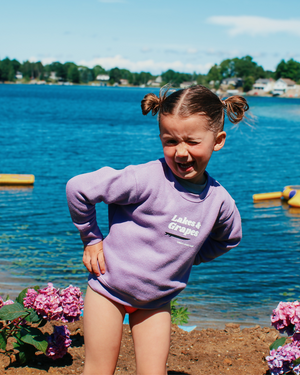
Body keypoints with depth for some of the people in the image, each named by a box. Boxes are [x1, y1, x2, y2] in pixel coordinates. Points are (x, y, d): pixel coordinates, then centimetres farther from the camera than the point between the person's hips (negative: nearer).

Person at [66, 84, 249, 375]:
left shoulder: (219, 202, -10)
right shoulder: (146, 179, -26)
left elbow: (228, 239, 14)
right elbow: (78, 188, -21)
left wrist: (185, 259, 6)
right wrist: (91, 239, -9)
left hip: (157, 302, 4)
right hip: (109, 287, -3)